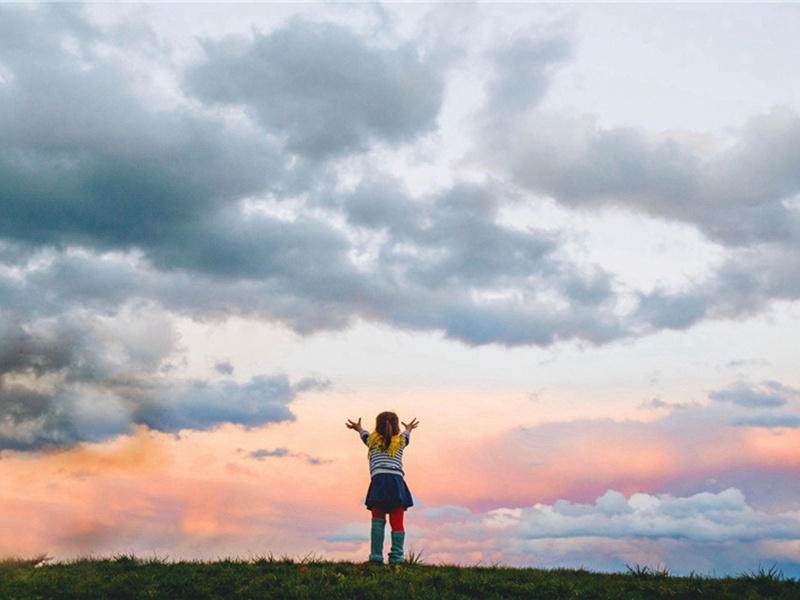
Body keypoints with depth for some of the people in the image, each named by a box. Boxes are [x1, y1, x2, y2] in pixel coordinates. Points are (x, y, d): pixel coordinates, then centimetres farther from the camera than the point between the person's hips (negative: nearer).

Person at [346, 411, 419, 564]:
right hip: (397, 481, 1)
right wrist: (408, 428, 70)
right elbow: (405, 435, 46)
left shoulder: (373, 441, 18)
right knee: (397, 521, -1)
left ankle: (376, 556, -9)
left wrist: (358, 427, 65)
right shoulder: (400, 442, 21)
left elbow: (364, 434, 42)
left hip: (379, 480, -1)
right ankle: (396, 557, -8)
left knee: (378, 520, 0)